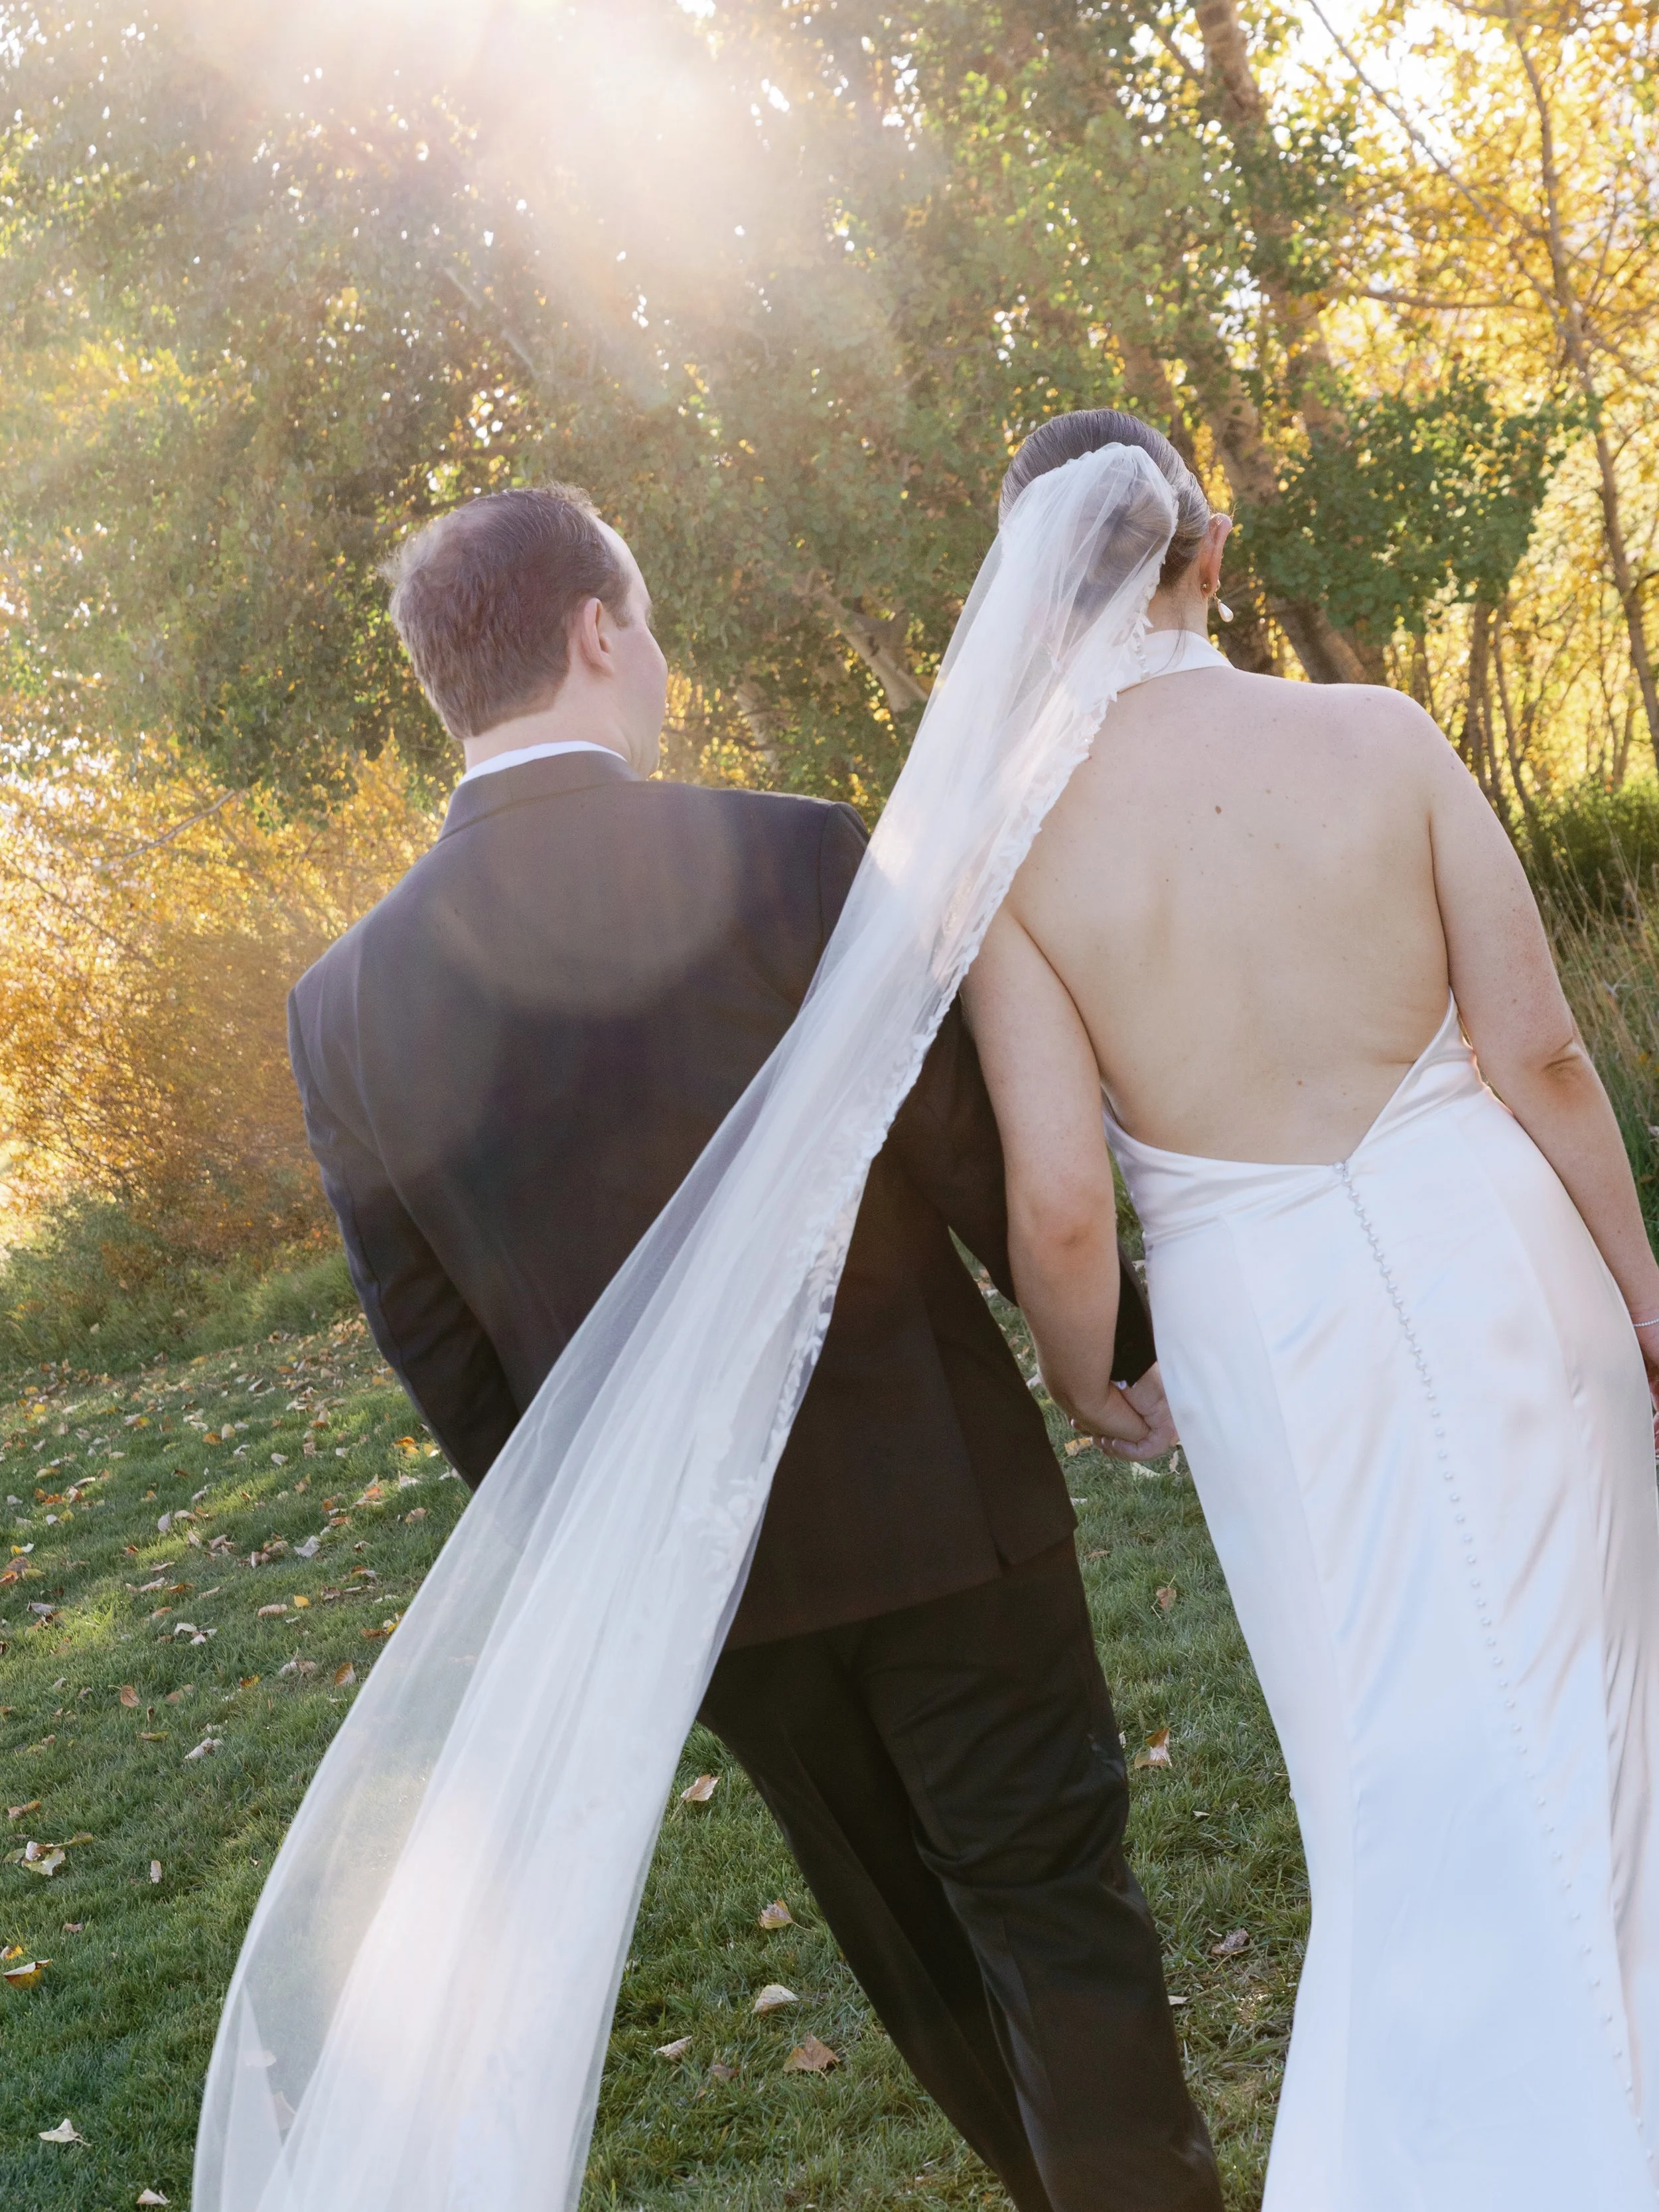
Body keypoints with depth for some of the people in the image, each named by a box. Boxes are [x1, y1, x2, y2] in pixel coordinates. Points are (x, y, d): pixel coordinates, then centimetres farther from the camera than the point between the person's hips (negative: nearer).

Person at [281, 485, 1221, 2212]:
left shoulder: (345, 1005, -7)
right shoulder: (791, 863, -18)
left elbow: (440, 1354, 1)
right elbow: (989, 1164, -13)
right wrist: (1127, 1346, 5)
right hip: (937, 1504, -4)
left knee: (908, 1927, 22)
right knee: (1050, 1896, 12)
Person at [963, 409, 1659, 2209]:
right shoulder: (1380, 735, -10)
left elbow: (1059, 1204, -15)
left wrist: (1076, 1373, 6)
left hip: (1269, 1326, -1)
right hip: (1493, 1262, 1)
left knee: (1419, 1763, 18)